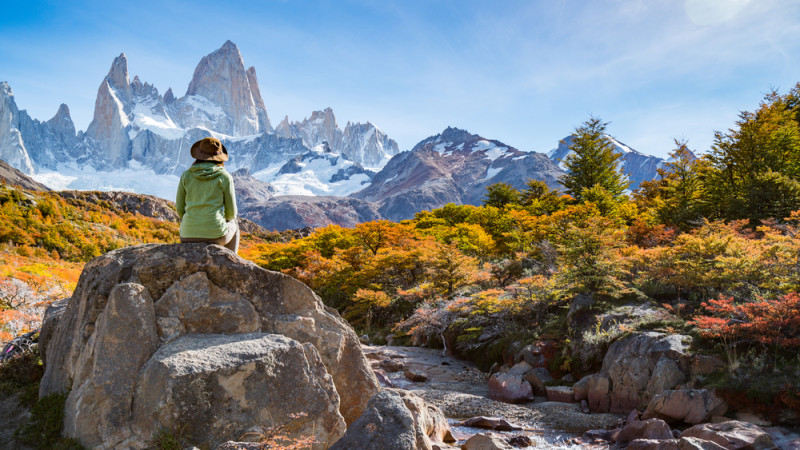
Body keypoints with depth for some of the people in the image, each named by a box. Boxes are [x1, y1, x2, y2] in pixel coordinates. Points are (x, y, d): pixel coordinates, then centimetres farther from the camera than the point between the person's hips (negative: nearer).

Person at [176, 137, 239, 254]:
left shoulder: (186, 175, 4)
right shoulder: (225, 177, -3)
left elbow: (180, 208, 9)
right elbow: (231, 212, 1)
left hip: (189, 236, 3)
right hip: (215, 234, -2)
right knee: (233, 226, 35)